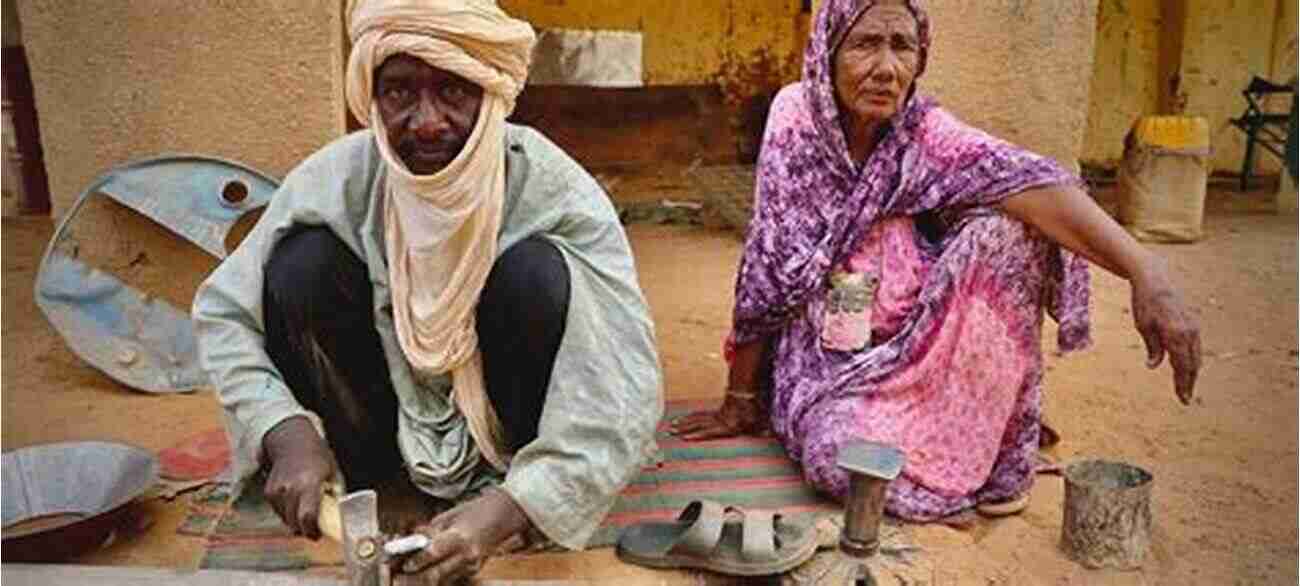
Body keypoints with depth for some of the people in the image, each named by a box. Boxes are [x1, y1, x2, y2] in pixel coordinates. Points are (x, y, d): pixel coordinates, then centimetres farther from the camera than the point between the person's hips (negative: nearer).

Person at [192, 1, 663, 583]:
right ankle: (351, 474, -3)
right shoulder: (340, 176, -18)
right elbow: (222, 312, -11)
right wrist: (285, 432, -28)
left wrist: (507, 507, -41)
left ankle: (503, 476, -7)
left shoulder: (559, 193, -25)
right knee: (304, 261, -22)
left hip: (505, 412, -1)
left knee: (540, 271, -30)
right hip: (391, 404, 2)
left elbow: (626, 389, -30)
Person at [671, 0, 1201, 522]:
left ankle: (997, 441, -5)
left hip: (915, 347, 2)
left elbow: (1031, 184, -27)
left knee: (1003, 226, -22)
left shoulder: (926, 133, -10)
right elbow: (765, 264, -13)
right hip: (828, 356, -1)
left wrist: (1144, 271, -44)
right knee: (836, 456, -32)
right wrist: (739, 401, -8)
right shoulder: (798, 115, -12)